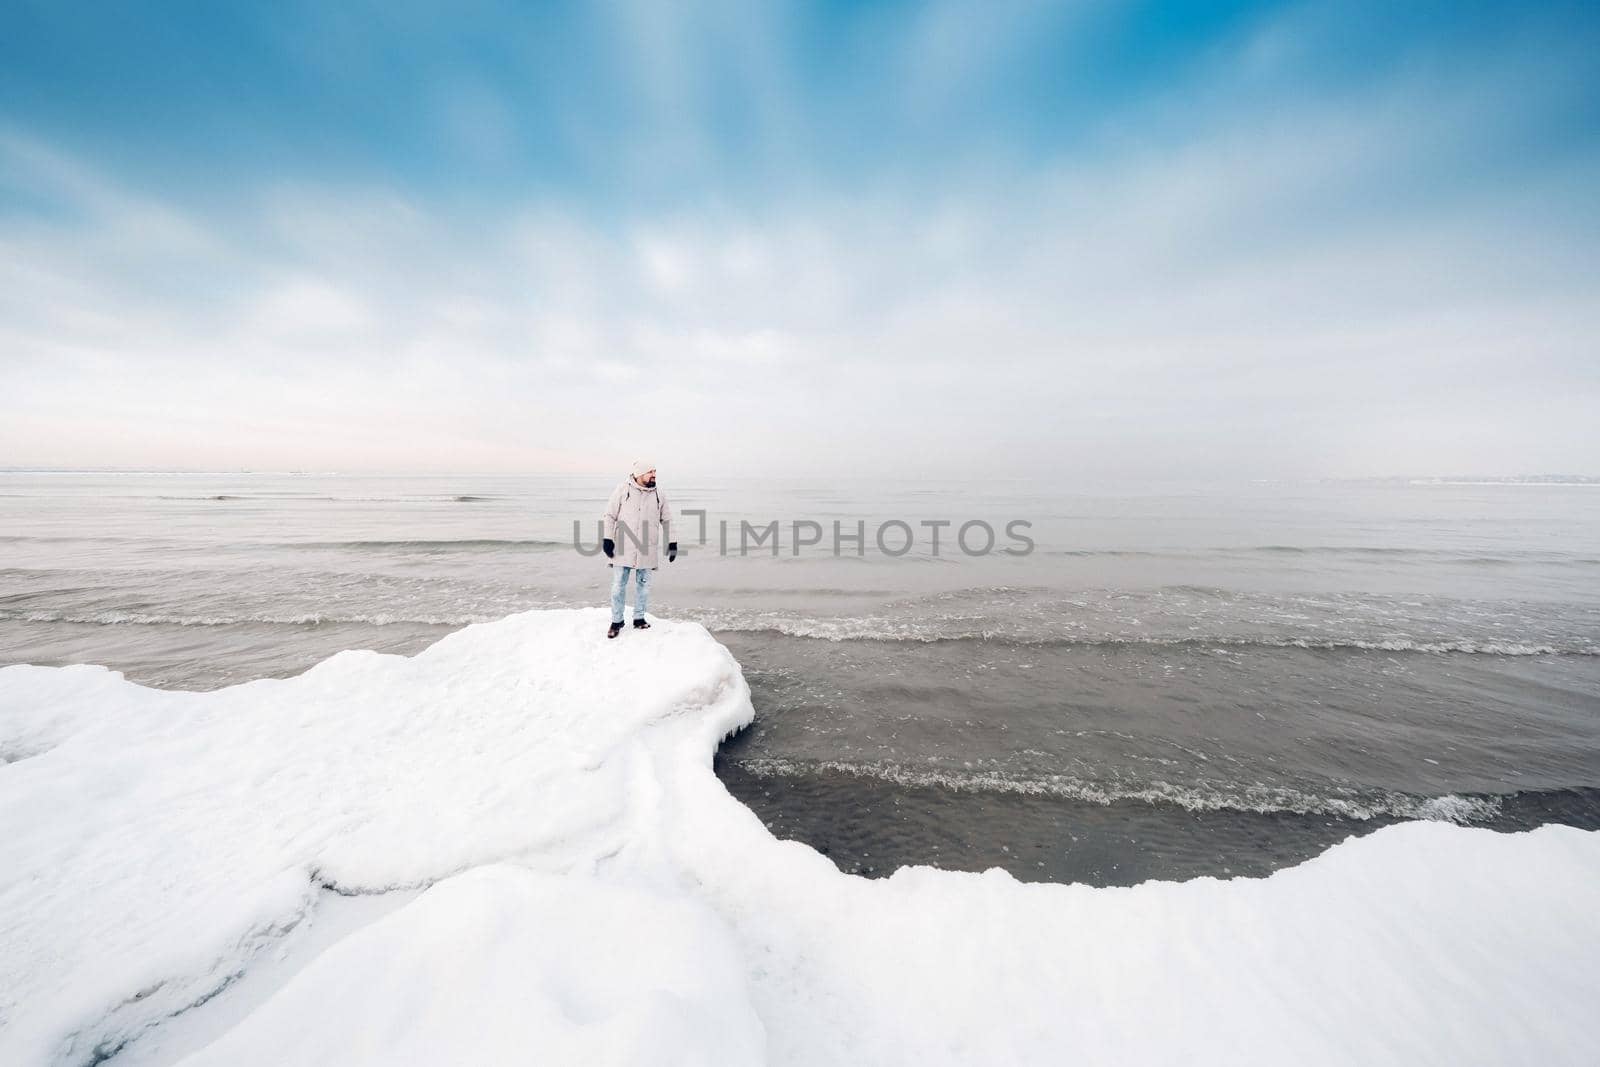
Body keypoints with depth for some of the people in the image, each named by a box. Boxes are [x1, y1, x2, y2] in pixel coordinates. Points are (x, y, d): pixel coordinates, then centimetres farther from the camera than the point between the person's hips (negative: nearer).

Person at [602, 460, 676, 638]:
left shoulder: (657, 494, 6)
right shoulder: (623, 490, -3)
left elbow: (667, 520, 13)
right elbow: (610, 515, 0)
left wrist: (672, 543, 8)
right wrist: (607, 539, -7)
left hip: (647, 550, 3)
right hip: (623, 548, -2)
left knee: (644, 585, 9)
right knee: (618, 585, 2)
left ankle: (639, 618, 23)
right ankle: (616, 621, 16)